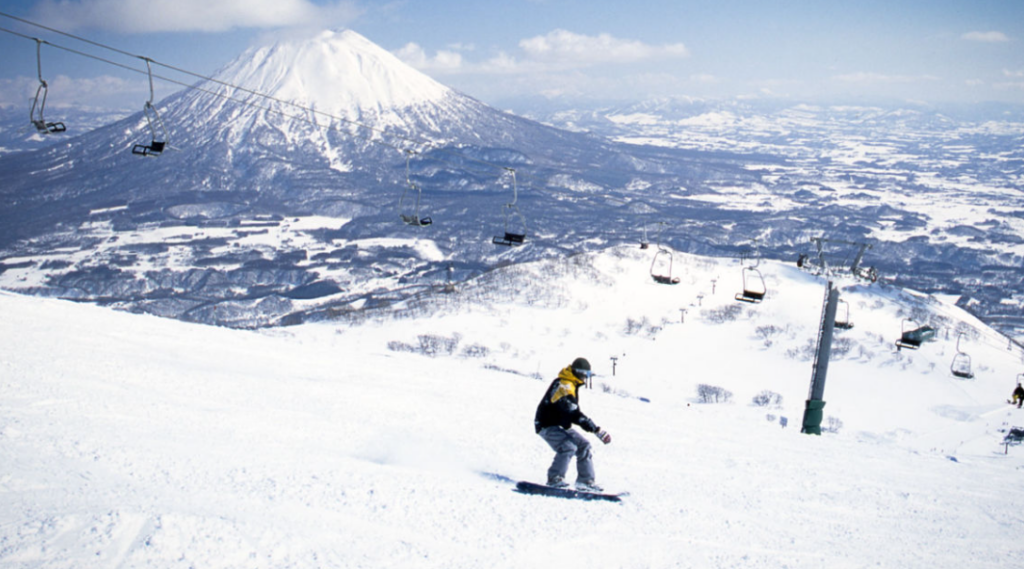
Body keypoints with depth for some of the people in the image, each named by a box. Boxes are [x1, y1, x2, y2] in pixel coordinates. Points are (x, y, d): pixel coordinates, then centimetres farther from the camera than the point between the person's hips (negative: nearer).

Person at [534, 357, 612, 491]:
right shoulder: (564, 386, -25)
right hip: (548, 425, -10)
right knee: (568, 447, -27)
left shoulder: (571, 385, 9)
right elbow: (574, 414, -33)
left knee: (583, 446, 4)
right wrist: (597, 430, -35)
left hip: (561, 425, 10)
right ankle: (554, 478, -18)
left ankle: (585, 480, 7)